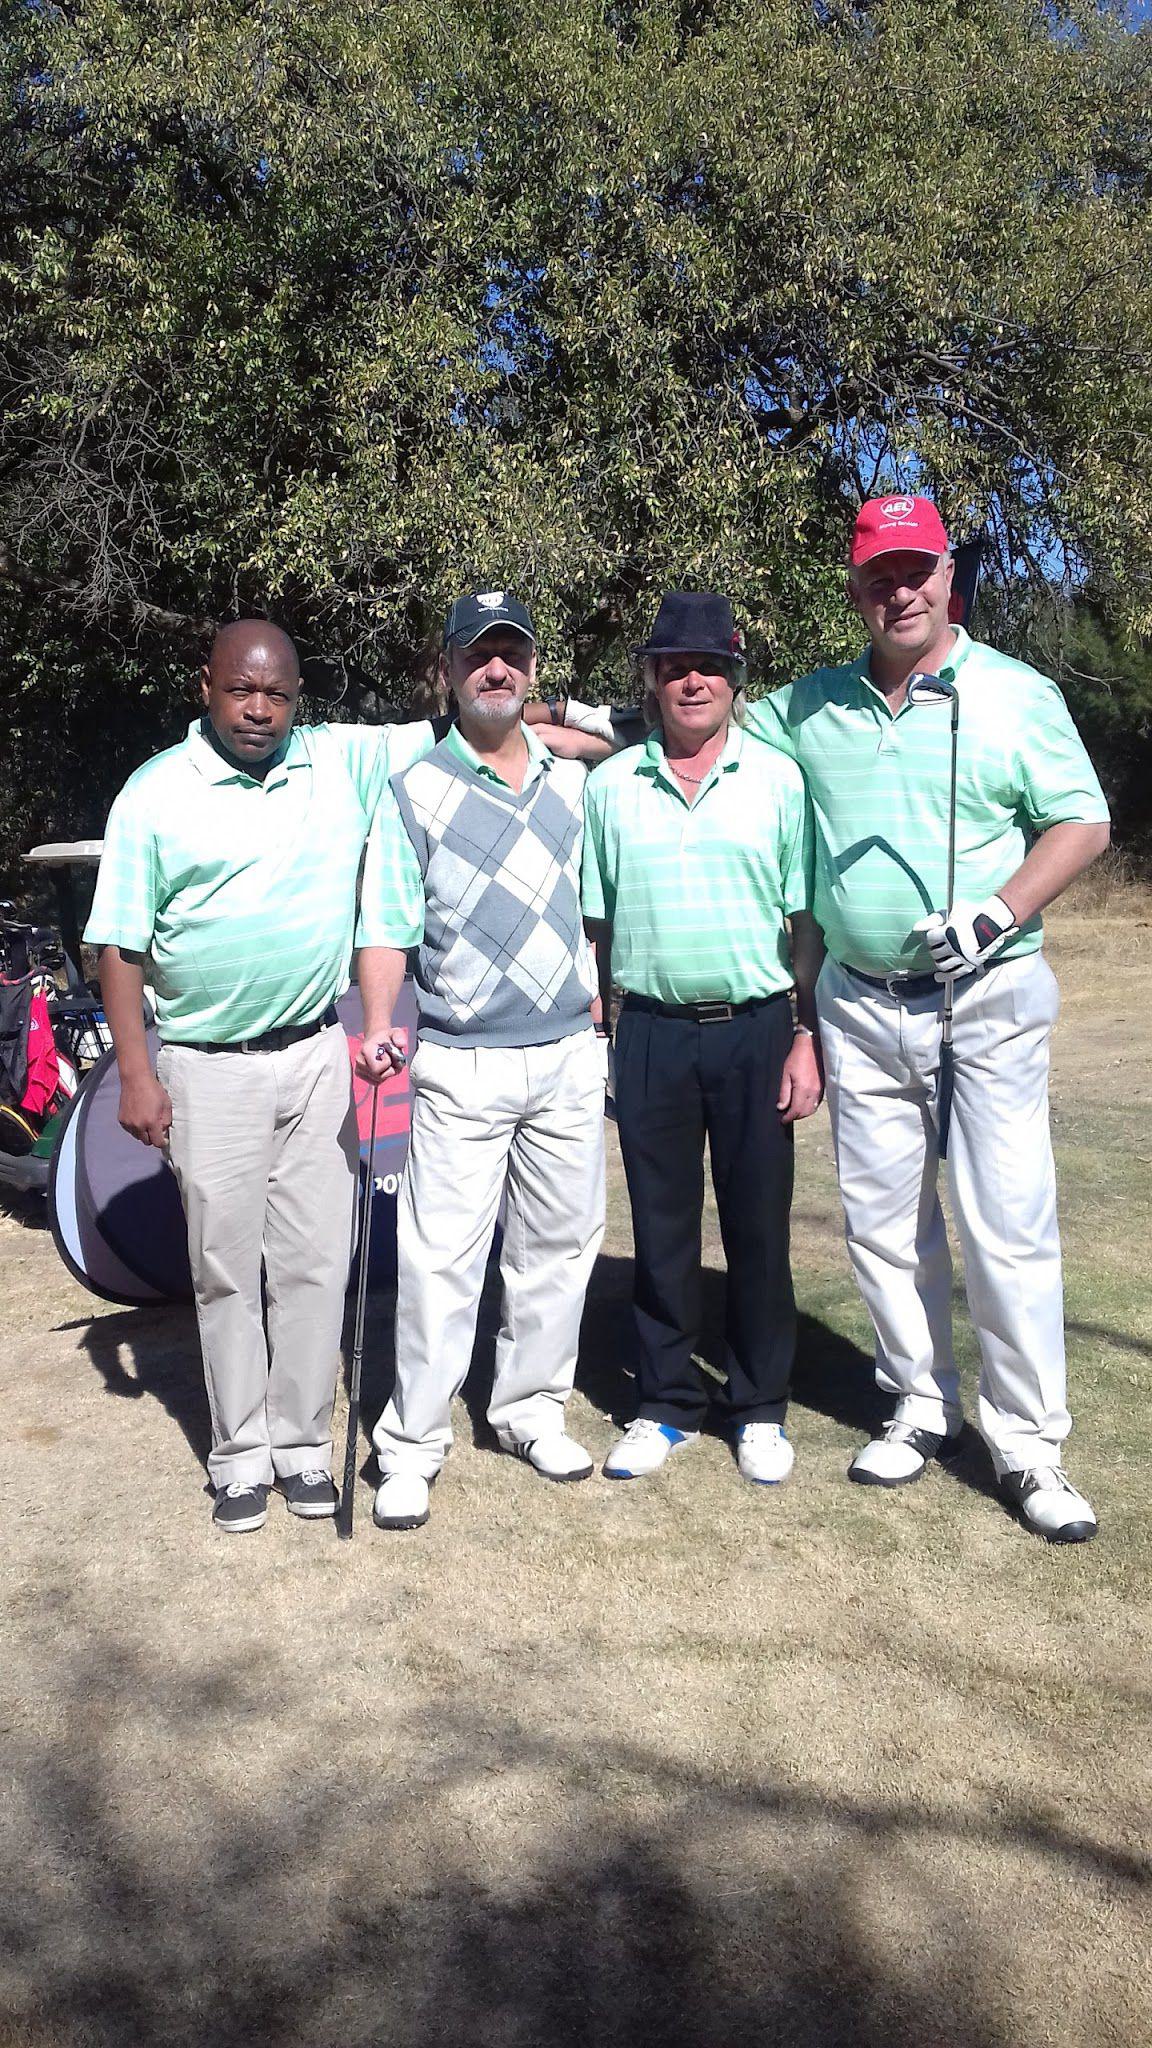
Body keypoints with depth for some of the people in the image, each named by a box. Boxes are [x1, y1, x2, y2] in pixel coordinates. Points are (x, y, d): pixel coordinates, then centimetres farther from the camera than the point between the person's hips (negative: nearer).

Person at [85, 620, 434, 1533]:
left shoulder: (344, 762, 3)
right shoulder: (154, 793, -3)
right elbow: (121, 947, -2)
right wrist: (136, 1074, -7)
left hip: (316, 1056, 2)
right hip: (207, 1071, -2)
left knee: (316, 1262, 7)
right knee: (226, 1270, 7)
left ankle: (302, 1443, 22)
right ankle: (241, 1456, 22)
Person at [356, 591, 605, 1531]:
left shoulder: (574, 781, 10)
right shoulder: (413, 792, 0)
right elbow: (387, 926, -3)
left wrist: (601, 1007, 11)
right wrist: (378, 1029, -17)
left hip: (570, 1054, 4)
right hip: (462, 1064, -4)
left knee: (561, 1244, 11)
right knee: (440, 1257, -4)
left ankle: (531, 1410, 27)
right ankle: (412, 1443, 9)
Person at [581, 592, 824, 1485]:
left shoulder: (778, 778, 2)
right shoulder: (610, 785, 6)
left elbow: (809, 920, 3)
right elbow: (594, 922, 10)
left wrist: (805, 1038, -4)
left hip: (756, 1032, -1)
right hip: (652, 1035, 1)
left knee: (758, 1226, 7)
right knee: (661, 1227, 9)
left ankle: (761, 1409, 24)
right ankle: (667, 1405, 25)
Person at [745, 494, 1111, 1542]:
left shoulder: (1018, 695, 0)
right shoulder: (810, 705, 9)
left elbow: (1082, 824, -3)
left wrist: (993, 917, -15)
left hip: (990, 998, -3)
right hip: (860, 1003, 4)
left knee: (1010, 1227, -3)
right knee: (883, 1221, 11)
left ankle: (1027, 1444, 10)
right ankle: (921, 1406, 27)